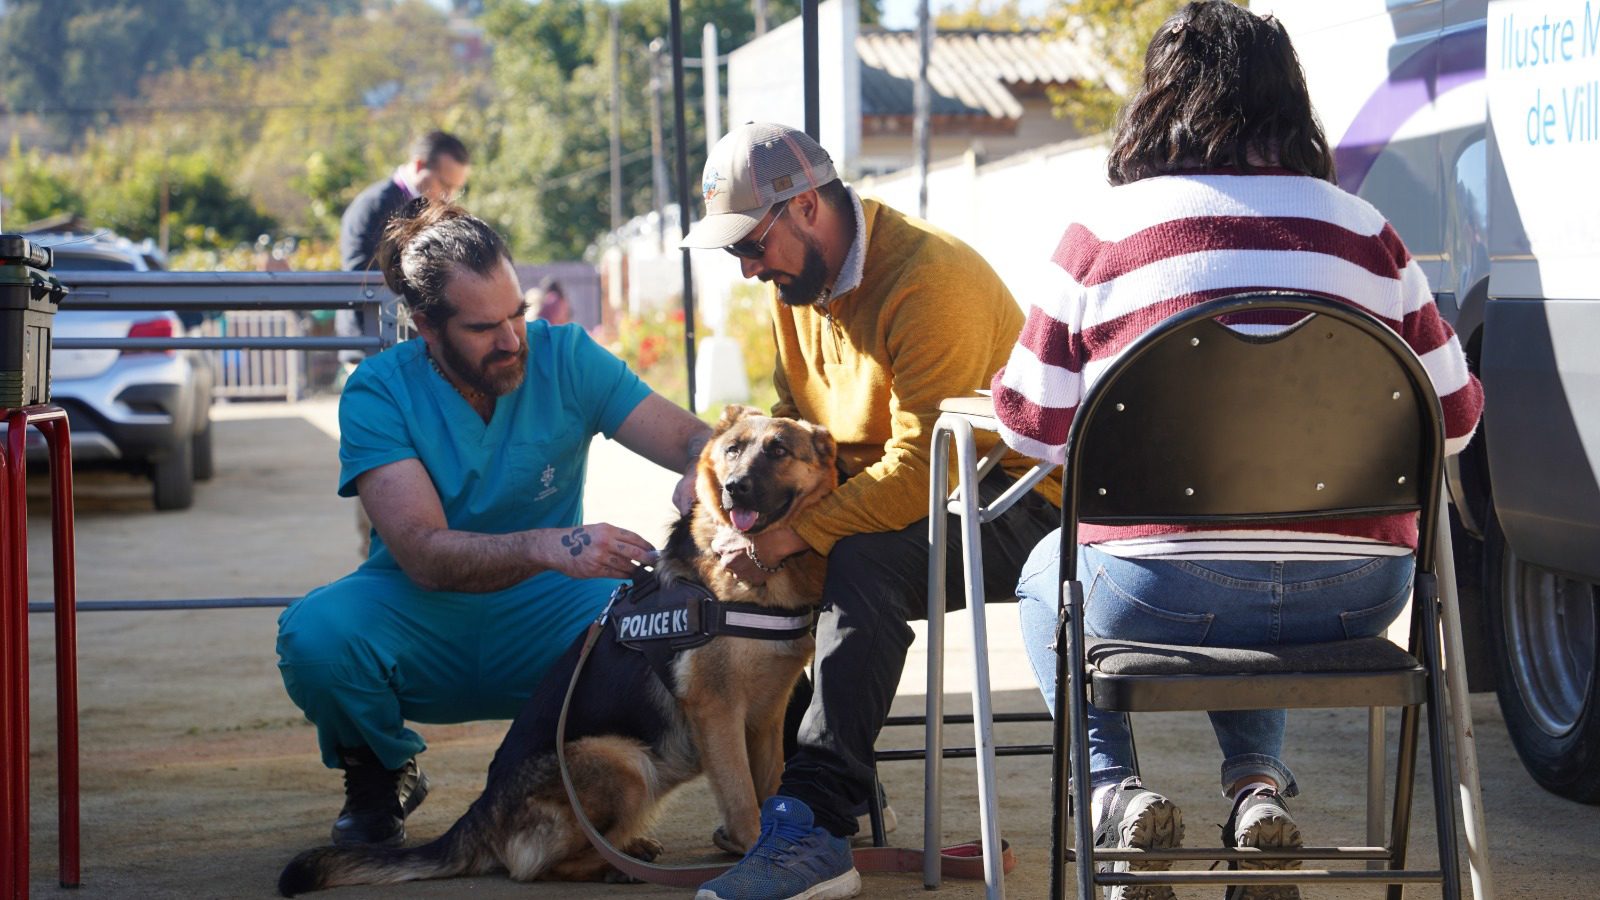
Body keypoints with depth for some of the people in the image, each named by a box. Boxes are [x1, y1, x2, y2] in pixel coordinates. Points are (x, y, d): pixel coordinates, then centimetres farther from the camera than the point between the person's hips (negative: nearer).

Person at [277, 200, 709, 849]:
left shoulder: (565, 357, -6)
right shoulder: (379, 393, -13)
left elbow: (693, 438, -8)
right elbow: (423, 553, -25)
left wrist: (699, 473, -34)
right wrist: (547, 546, -42)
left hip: (541, 615, 1)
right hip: (420, 622, -1)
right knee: (313, 635, -33)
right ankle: (380, 776, 1)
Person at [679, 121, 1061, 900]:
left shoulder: (929, 279, -23)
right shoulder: (794, 282, 6)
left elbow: (921, 467, -28)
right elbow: (789, 421, 13)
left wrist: (794, 536, -30)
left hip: (1007, 502, -9)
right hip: (875, 492, 9)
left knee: (864, 559, -36)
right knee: (737, 554, -6)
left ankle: (814, 822, -38)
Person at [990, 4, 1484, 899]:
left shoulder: (1107, 227, -1)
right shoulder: (1365, 229, 6)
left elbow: (1033, 423, 3)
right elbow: (1453, 416, 10)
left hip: (1164, 591, -3)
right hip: (1355, 600, 3)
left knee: (1047, 575, 31)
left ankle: (1110, 782, 13)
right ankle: (1259, 782, 19)